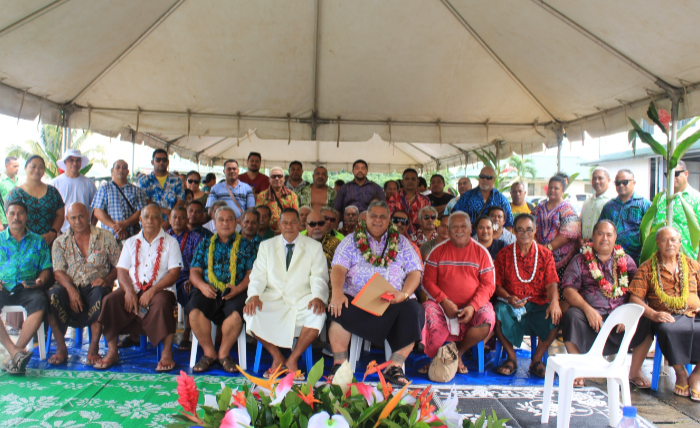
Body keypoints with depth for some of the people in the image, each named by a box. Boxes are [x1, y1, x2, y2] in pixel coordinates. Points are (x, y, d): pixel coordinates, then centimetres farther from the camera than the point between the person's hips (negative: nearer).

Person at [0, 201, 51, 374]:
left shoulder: (38, 241, 18)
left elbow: (46, 268, 13)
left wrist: (41, 280, -9)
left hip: (27, 288, 0)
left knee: (40, 302, -35)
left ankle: (14, 353, -33)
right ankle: (16, 352, -36)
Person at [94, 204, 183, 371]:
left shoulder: (170, 242, 6)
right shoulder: (131, 242, 18)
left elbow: (174, 273, -4)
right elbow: (121, 270, 9)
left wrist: (152, 291, -17)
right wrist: (129, 291, -12)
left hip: (160, 289, -3)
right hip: (133, 290, 4)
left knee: (161, 303, -35)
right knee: (109, 300, -23)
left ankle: (167, 353, -24)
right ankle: (112, 351, -11)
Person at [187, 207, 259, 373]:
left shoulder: (247, 245, 16)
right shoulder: (205, 244, 22)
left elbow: (252, 272, 6)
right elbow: (194, 271, 14)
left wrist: (238, 288, -13)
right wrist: (202, 285, -9)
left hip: (236, 292, -2)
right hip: (208, 291, 2)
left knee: (236, 313, -34)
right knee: (194, 311, -30)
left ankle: (223, 353, -10)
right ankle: (209, 352, -10)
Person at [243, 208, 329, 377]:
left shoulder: (314, 247, 9)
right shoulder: (266, 246, 14)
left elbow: (319, 277, -1)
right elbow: (258, 275, 6)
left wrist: (318, 297, -22)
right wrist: (254, 295, -16)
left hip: (302, 300, -1)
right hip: (273, 298, 1)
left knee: (318, 315, -32)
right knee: (251, 313, -27)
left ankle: (292, 359, -11)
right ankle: (277, 358, -6)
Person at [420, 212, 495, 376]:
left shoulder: (481, 252, 6)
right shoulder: (438, 251, 7)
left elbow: (488, 285, 2)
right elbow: (428, 281, 2)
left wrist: (472, 307, -15)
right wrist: (445, 302, -14)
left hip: (473, 305, 1)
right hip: (442, 304, 0)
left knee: (487, 319, -29)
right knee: (429, 313, -31)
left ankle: (458, 352, -1)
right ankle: (435, 358, -4)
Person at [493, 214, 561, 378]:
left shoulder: (545, 254, 7)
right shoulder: (504, 254, 5)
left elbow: (551, 283, -2)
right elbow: (497, 284, 2)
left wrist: (554, 301, -23)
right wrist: (508, 297, -18)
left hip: (538, 304, 1)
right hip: (511, 304, -1)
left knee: (555, 317, -29)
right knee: (498, 312, -32)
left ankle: (537, 360, -6)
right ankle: (512, 357, -8)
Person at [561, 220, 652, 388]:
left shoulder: (626, 261, 15)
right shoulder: (580, 260, 8)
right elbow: (568, 289, -3)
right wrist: (588, 309, -19)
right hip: (590, 313, -2)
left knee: (645, 322, -23)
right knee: (571, 316, -32)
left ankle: (635, 371, -2)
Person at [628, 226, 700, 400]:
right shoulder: (647, 268, 8)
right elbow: (635, 298, 0)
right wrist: (654, 314, -16)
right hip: (667, 318, -3)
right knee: (667, 330, -37)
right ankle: (680, 373, -11)